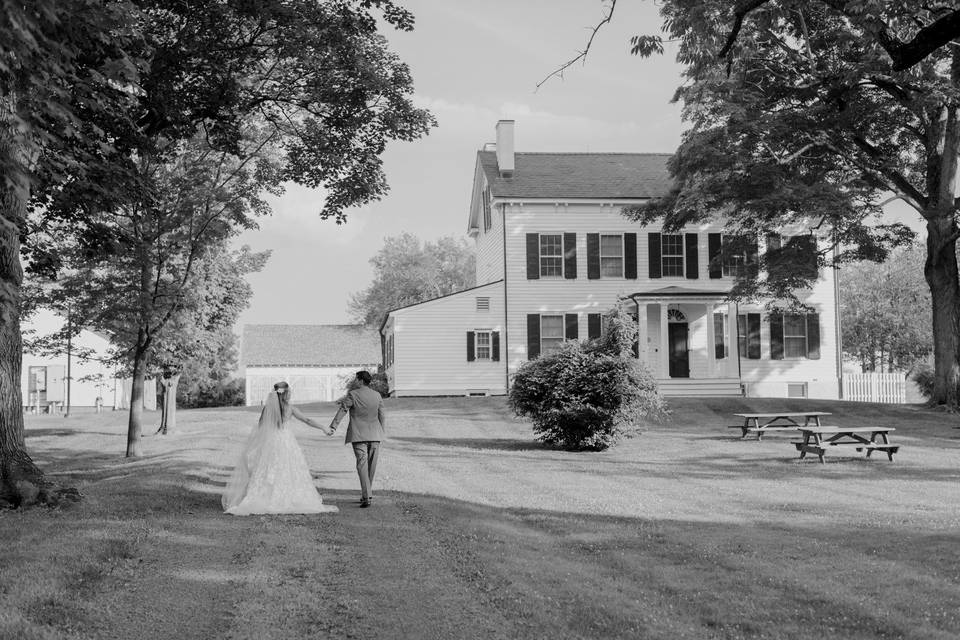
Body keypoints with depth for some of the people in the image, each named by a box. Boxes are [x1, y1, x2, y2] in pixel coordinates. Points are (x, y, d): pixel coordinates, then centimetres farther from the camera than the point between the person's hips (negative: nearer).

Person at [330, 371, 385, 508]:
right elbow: (381, 416, 12)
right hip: (374, 435, 4)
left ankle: (366, 497, -15)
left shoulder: (353, 395, -6)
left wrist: (333, 426, -11)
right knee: (371, 466, 12)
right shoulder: (377, 395, 7)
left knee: (362, 464, -6)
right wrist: (381, 432, 21)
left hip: (358, 435, -4)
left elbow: (342, 410, -10)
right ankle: (367, 493, 21)